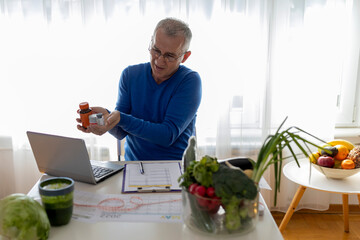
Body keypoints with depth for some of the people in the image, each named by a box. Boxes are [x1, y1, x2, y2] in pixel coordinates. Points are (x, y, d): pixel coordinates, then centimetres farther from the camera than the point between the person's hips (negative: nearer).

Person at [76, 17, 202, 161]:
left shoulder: (190, 81, -7)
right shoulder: (130, 75, 6)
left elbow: (168, 136, -15)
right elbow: (121, 133, 0)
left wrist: (121, 119, -24)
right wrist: (106, 117, -23)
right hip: (133, 164, 3)